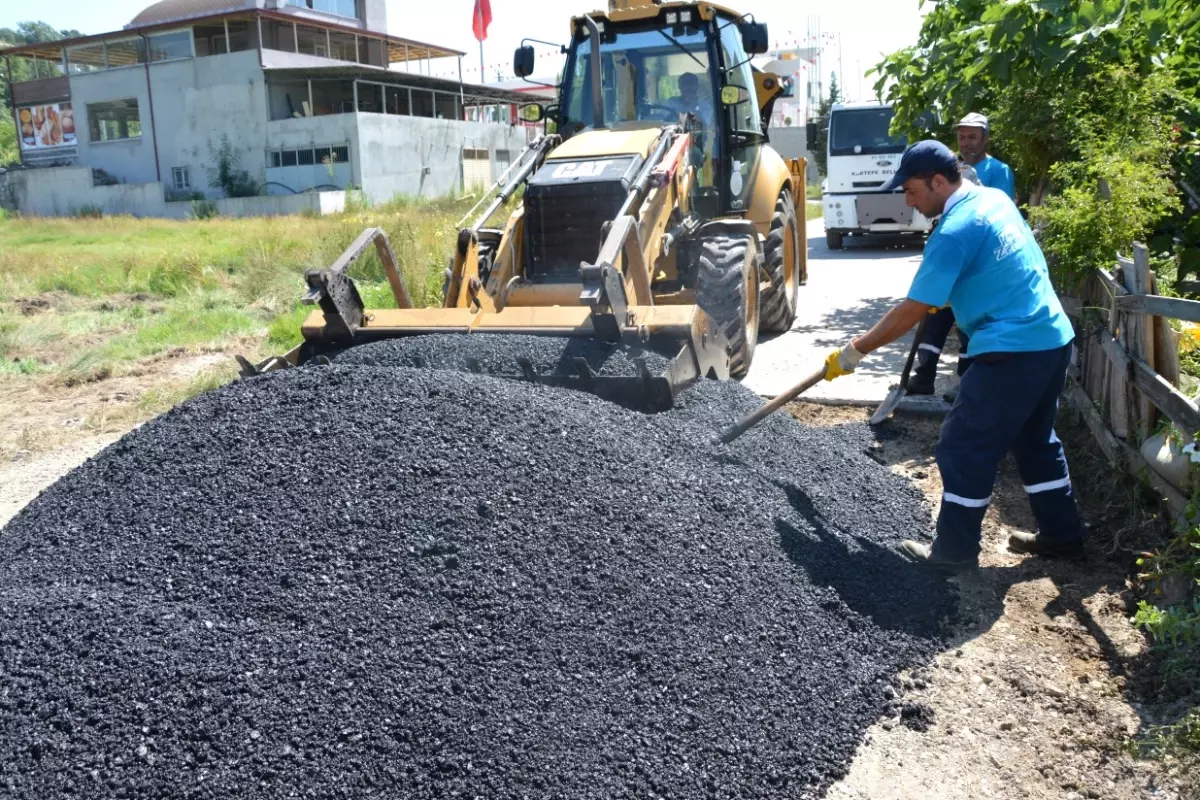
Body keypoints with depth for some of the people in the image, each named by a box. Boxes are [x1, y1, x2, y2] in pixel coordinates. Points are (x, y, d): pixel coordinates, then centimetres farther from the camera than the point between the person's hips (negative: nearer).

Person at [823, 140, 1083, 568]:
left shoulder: (954, 231, -18)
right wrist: (949, 295, 39)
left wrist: (855, 351, -7)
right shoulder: (995, 198, 10)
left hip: (1014, 351, -10)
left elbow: (912, 311, -16)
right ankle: (1063, 533, 32)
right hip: (1053, 339, 10)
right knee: (1035, 439, 22)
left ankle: (955, 548, 12)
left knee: (964, 449, 1)